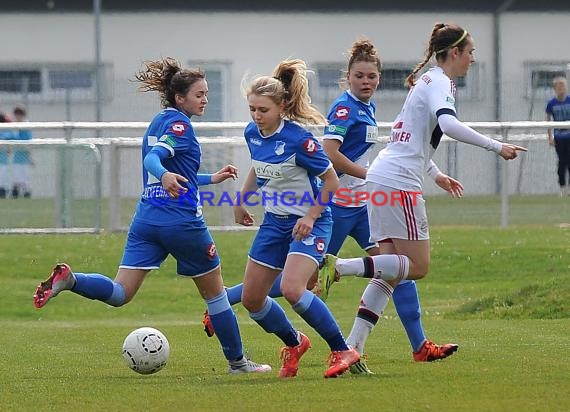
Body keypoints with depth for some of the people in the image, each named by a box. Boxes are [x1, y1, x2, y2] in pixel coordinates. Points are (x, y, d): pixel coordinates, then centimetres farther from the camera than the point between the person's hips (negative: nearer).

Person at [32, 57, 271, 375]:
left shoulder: (159, 123, 19)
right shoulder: (180, 124, -9)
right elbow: (153, 158, -25)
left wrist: (211, 179, 37)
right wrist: (165, 175, -45)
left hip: (146, 218, 7)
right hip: (182, 222, -7)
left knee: (120, 293, -4)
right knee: (215, 291, 11)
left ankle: (69, 279, -28)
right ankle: (238, 361, 20)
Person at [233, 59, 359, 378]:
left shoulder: (298, 139, -22)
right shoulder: (252, 133, -1)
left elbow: (331, 181, -14)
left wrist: (310, 217, -19)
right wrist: (241, 201, 21)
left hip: (309, 223, -8)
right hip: (275, 221, 8)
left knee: (292, 289, -27)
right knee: (252, 298, 6)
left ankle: (342, 351, -12)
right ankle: (294, 343, 32)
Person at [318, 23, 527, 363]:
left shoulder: (427, 81, 22)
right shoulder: (441, 84, -7)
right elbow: (448, 123, -28)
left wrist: (437, 175, 39)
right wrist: (496, 146, -24)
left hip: (382, 179, 10)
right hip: (399, 182, -10)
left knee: (392, 273, 6)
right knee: (417, 266, -7)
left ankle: (353, 347, -2)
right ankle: (339, 266, -17)